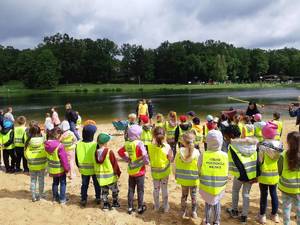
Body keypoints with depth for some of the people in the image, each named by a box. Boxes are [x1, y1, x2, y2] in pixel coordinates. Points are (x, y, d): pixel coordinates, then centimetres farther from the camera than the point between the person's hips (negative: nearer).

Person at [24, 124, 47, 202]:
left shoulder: (28, 141, -11)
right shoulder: (43, 140, -14)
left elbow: (26, 154, -7)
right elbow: (47, 151, -8)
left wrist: (30, 159, 12)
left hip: (32, 164, 1)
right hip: (42, 164, -1)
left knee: (33, 180, 14)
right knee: (41, 179, 14)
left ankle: (34, 196, 21)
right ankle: (40, 194, 23)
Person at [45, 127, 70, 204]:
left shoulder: (47, 144, -8)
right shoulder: (59, 145, -28)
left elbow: (48, 156, 5)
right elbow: (64, 159, -22)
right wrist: (67, 168, -11)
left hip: (52, 168, 6)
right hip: (60, 168, -6)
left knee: (55, 182, 24)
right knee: (63, 183, 11)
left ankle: (55, 197, 37)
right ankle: (62, 199, 18)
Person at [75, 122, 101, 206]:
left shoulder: (78, 144, -13)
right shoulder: (95, 145, -23)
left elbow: (76, 158, -1)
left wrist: (79, 166, 15)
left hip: (84, 169, 2)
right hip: (94, 169, -2)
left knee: (84, 184, 19)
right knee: (96, 184, 19)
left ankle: (83, 199, 25)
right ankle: (98, 198, 31)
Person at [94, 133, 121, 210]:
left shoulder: (96, 152, -4)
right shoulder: (109, 152, -19)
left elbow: (95, 164, 6)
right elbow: (115, 163, -13)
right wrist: (118, 173, 0)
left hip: (100, 176, 5)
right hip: (110, 175, -5)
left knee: (104, 191, 18)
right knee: (115, 190, 14)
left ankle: (105, 204, 23)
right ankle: (115, 203, 22)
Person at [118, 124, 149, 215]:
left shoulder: (127, 144, 0)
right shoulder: (138, 143, -19)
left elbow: (120, 152, 12)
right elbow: (144, 154, -29)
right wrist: (146, 162, -11)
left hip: (131, 170, 5)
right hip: (139, 171, -5)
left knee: (131, 189, 16)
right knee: (140, 190, 10)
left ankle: (130, 208, 23)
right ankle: (140, 208, 21)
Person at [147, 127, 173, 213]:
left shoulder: (150, 146, -18)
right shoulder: (167, 147, -22)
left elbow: (149, 158, -4)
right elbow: (171, 159, -13)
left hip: (154, 171, 1)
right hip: (165, 171, -1)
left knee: (156, 189, 19)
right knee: (164, 189, 16)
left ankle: (156, 206, 34)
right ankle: (166, 207, 31)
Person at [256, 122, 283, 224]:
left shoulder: (262, 145, -19)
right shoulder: (279, 145, -5)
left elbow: (260, 161, -15)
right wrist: (279, 171, 15)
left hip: (264, 175, -4)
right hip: (275, 175, 4)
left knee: (264, 195, 8)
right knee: (274, 194, 17)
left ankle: (262, 216, 20)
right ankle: (274, 215, 30)